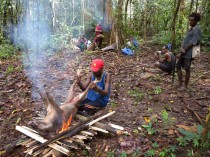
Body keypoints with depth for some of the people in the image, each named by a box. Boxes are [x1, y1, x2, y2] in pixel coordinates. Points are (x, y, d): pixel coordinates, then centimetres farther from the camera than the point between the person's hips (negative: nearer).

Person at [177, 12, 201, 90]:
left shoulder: (197, 30, -12)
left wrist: (184, 50, -13)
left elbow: (193, 43, -18)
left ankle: (185, 86, 14)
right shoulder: (191, 29, 16)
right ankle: (180, 84, 18)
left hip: (188, 53, -9)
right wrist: (181, 48, 0)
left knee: (187, 69, 0)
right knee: (178, 66, 10)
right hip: (184, 52, 9)